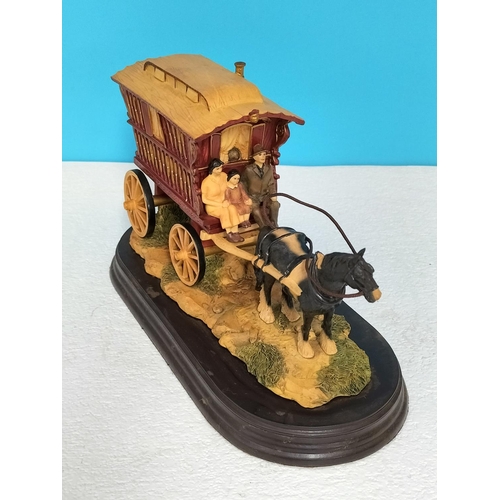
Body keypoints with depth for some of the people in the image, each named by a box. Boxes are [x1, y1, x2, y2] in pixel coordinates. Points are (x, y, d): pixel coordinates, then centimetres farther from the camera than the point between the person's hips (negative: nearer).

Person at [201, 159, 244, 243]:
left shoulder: (224, 175, -3)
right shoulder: (206, 182, -18)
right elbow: (204, 200, -14)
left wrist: (226, 200, -8)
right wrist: (220, 204, -19)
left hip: (223, 203, 4)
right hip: (212, 206, -4)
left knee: (232, 208, -27)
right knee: (224, 211, -33)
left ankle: (235, 233, -24)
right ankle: (229, 234, -20)